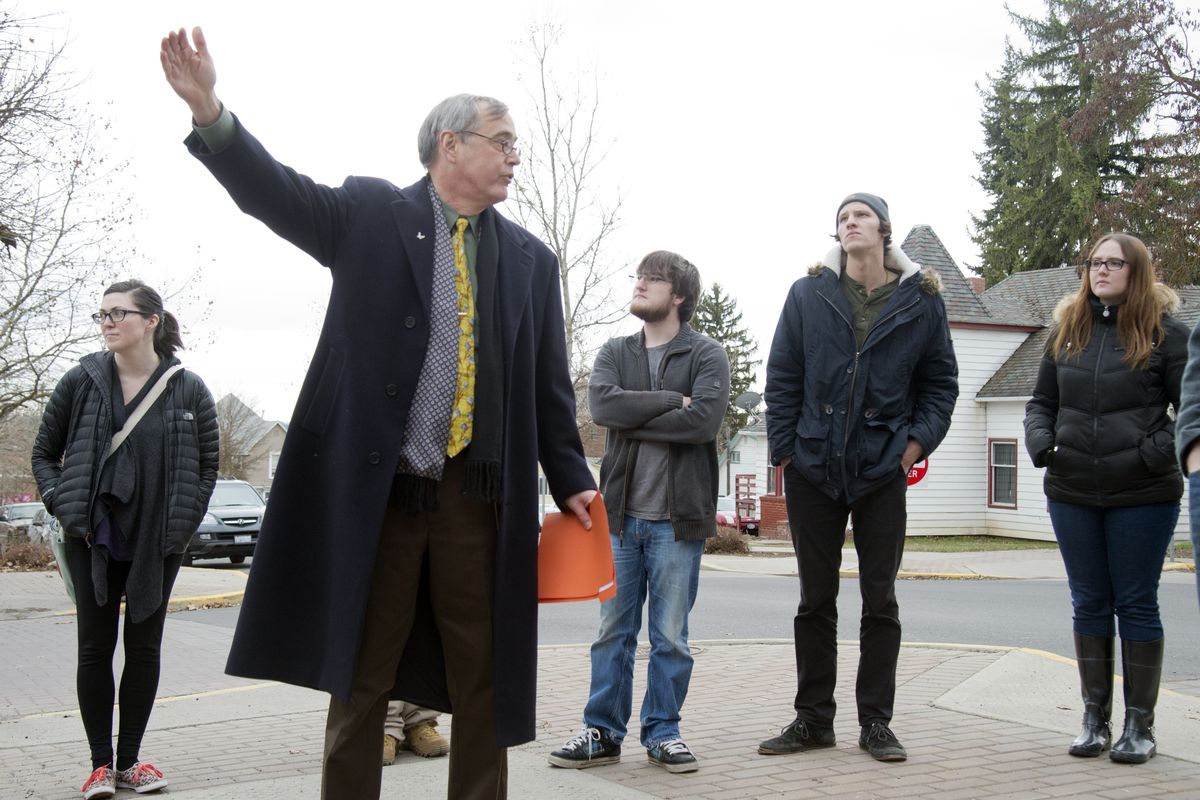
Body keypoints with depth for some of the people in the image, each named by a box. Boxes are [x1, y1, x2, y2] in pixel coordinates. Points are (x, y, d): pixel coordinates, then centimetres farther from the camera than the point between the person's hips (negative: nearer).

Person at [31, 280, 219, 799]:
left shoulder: (189, 390, -3)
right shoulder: (82, 381, -1)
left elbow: (207, 465, 6)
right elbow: (44, 452, 8)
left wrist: (183, 523, -2)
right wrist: (62, 506, -4)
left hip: (158, 543, 0)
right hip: (94, 541, 0)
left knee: (144, 648, 7)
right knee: (95, 647, 4)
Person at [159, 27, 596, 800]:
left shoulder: (530, 258, 11)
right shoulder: (369, 214, 4)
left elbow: (550, 384, 12)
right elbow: (276, 192, -9)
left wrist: (571, 480, 7)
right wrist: (209, 111, -26)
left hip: (477, 496, 3)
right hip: (374, 487, -2)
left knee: (483, 679, 7)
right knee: (362, 678, 9)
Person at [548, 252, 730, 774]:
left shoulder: (707, 355, 1)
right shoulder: (614, 353, 11)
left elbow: (704, 419, -16)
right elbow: (602, 403, -9)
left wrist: (633, 418, -10)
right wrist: (670, 401, -12)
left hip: (677, 517, -3)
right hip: (621, 514, 3)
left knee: (670, 635, 5)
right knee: (613, 630, 8)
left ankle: (662, 732, 17)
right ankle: (603, 731, 17)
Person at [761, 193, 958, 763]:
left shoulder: (921, 299, 1)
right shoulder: (808, 294, 0)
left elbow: (940, 383, 7)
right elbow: (782, 379, 2)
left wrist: (917, 443, -5)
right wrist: (785, 451, -2)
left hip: (884, 471, 0)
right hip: (813, 469, 1)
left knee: (880, 601, 6)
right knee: (815, 599, 8)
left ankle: (876, 721, 16)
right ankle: (813, 718, 18)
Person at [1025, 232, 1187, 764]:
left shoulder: (1163, 331, -2)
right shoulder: (1067, 329, 9)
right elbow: (1041, 400, 14)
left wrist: (1160, 451, -19)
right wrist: (1040, 441, -3)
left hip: (1143, 495, -4)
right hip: (1072, 493, 4)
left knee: (1136, 604, 4)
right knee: (1089, 604, 10)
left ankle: (1139, 724, 14)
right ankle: (1094, 717, 20)